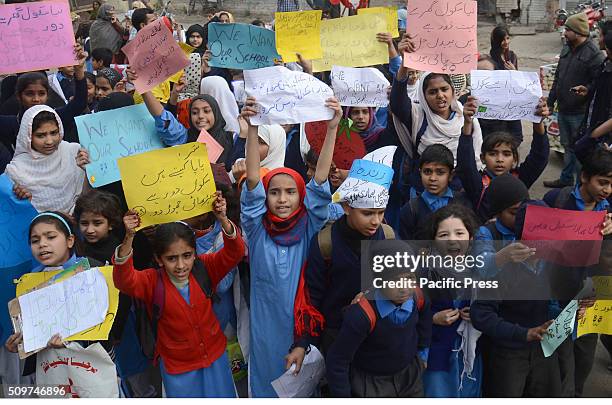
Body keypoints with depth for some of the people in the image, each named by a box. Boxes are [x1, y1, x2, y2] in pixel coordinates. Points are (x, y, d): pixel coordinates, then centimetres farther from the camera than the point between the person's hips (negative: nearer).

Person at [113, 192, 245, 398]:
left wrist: (223, 219, -41)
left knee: (222, 395, 21)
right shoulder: (153, 281, -18)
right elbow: (124, 280, -35)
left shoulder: (204, 268, -14)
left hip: (215, 357, 2)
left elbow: (234, 252, -24)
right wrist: (129, 238, -48)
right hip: (178, 367, -2)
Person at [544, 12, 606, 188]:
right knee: (567, 146, 20)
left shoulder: (594, 55, -16)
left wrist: (585, 91, -30)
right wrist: (550, 102, 18)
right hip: (563, 109, 8)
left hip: (580, 113, -8)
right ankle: (566, 179, 34)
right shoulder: (567, 50, 9)